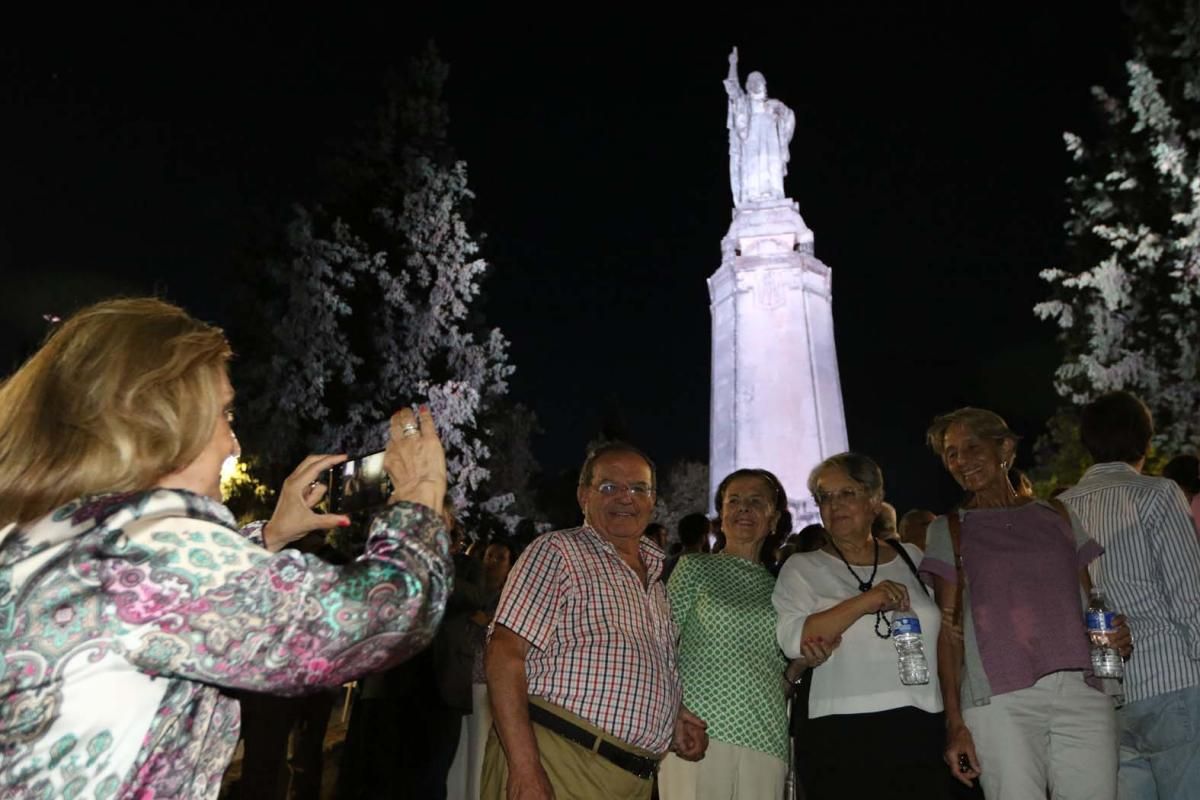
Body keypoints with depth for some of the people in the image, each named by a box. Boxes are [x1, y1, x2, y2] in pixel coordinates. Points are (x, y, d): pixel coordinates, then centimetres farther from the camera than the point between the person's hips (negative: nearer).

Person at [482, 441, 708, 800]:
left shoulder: (655, 577, 16)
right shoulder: (557, 551, -7)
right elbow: (505, 656, -15)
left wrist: (674, 716, 8)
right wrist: (524, 769, -22)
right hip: (558, 767, -7)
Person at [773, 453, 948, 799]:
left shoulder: (911, 557, 13)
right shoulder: (802, 568, 2)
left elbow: (943, 637, 20)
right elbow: (791, 639, -14)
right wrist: (864, 602, -19)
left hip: (921, 734, 3)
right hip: (842, 740, -3)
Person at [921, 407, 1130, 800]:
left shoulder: (1057, 517, 15)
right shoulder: (949, 530, 7)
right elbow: (949, 630, 3)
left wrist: (1115, 635, -3)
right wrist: (954, 722, -4)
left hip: (1081, 691, 3)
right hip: (998, 700, -2)